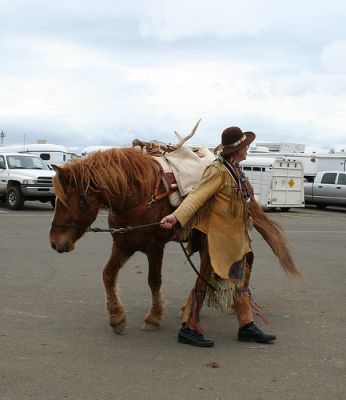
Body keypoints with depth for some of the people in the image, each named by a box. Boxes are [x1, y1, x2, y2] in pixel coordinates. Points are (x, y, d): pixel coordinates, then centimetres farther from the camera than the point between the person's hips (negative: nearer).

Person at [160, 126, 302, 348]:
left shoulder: (236, 170, 10)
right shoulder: (218, 170, -17)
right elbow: (198, 195, -27)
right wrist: (176, 216, -40)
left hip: (237, 237, 9)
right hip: (217, 236, -9)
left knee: (241, 280, 15)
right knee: (207, 280, -3)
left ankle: (247, 326, 26)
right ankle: (189, 329, 6)